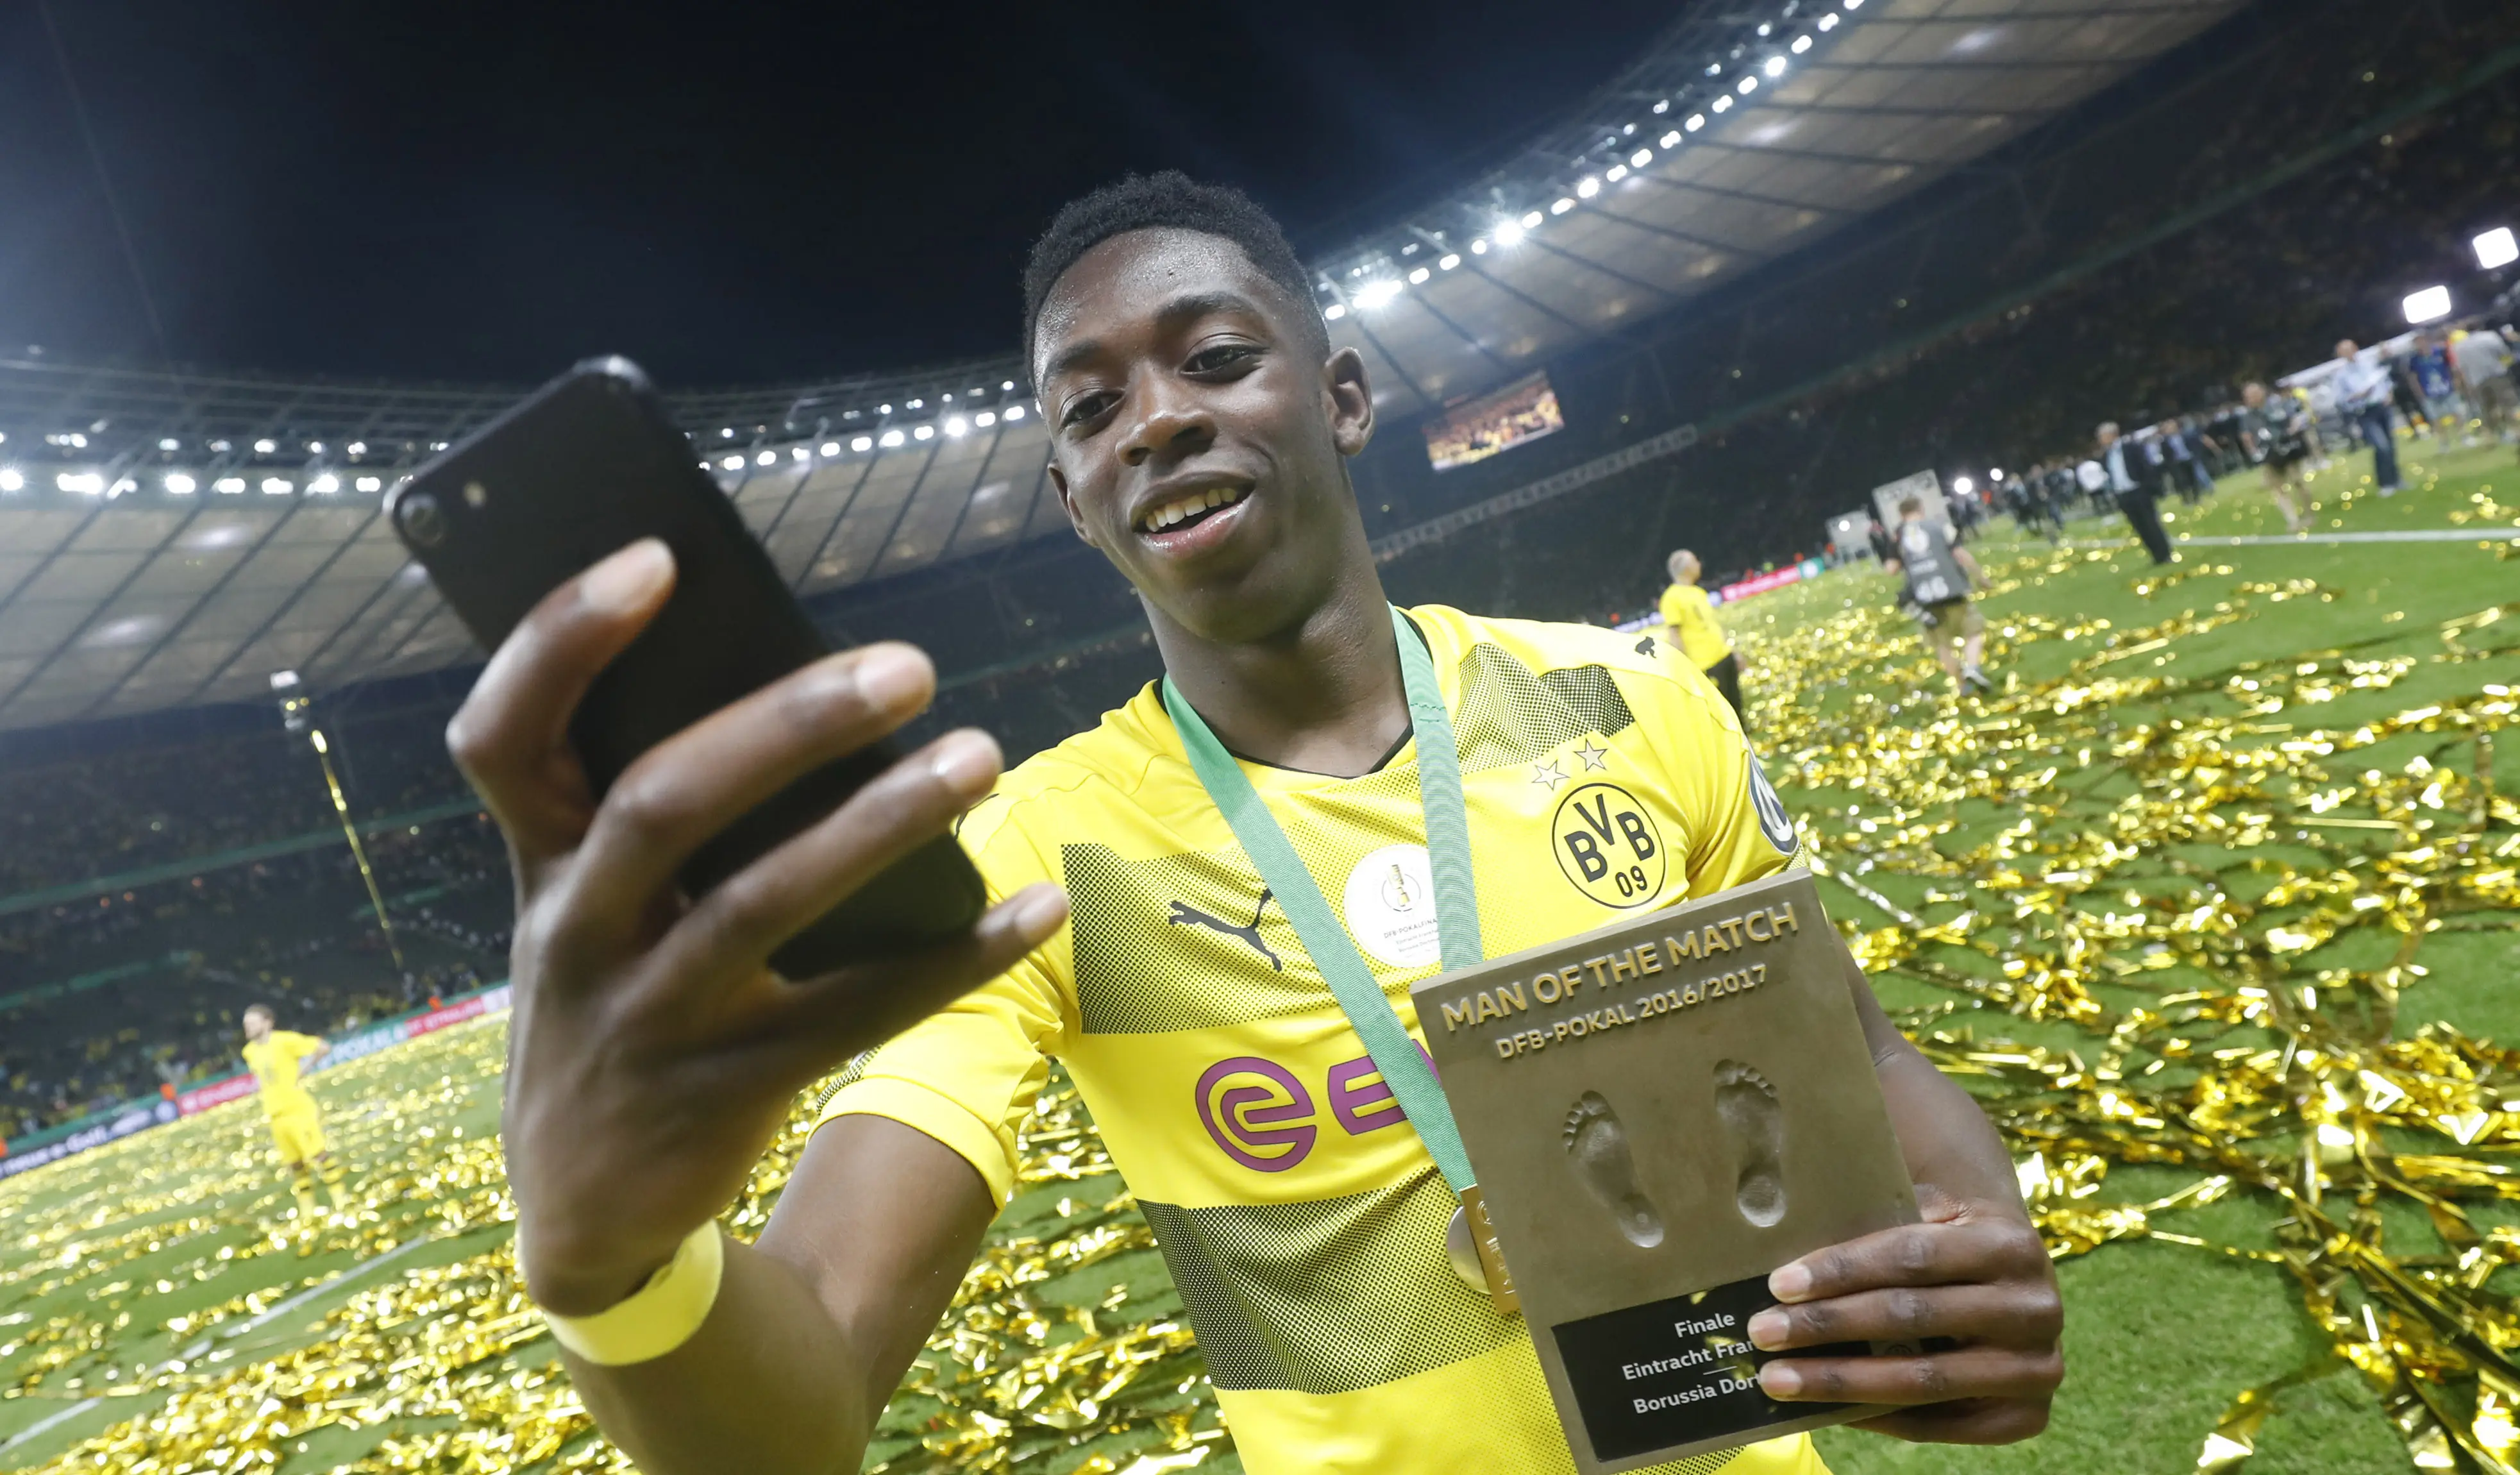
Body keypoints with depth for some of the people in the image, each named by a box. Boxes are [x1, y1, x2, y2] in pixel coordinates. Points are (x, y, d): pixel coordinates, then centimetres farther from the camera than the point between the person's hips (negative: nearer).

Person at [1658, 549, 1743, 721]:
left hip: (1725, 655, 8)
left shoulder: (1699, 592, 12)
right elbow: (1675, 635, -16)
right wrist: (1689, 666, -19)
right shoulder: (1672, 598, -14)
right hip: (1706, 664, -8)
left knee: (1736, 706, 15)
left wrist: (1732, 650, 20)